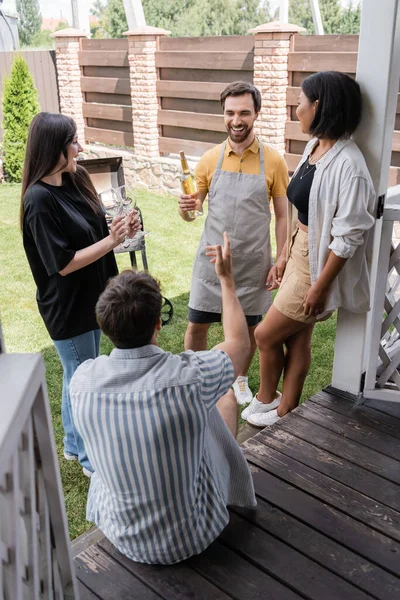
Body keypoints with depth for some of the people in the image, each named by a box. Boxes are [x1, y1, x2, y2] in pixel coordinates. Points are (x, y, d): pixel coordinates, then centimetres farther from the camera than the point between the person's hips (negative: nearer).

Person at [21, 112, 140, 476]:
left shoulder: (74, 181, 1)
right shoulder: (40, 200, -24)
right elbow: (63, 263, -23)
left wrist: (119, 229, -9)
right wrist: (112, 240, -21)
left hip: (90, 299, 8)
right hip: (67, 308, -8)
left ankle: (75, 444, 42)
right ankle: (92, 457, 28)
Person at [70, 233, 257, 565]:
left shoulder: (83, 380, -19)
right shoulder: (190, 375, -28)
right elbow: (240, 342, -4)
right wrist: (226, 278, 6)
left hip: (121, 536, 3)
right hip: (194, 535, -2)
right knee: (226, 397, 16)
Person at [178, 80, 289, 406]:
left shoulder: (273, 162, -7)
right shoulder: (210, 159, -3)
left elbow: (282, 216, -2)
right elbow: (193, 211, 2)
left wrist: (280, 261, -5)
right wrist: (186, 207, -21)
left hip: (253, 263, -1)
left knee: (249, 326, 15)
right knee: (197, 324, 8)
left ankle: (240, 379, 39)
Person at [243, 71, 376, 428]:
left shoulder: (347, 164, -25)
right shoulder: (314, 147, 2)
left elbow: (348, 237, -23)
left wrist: (320, 286, -20)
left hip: (320, 263, -8)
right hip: (300, 253, 8)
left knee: (266, 334, 6)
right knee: (297, 338, 18)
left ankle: (264, 400, 32)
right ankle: (284, 412, 33)